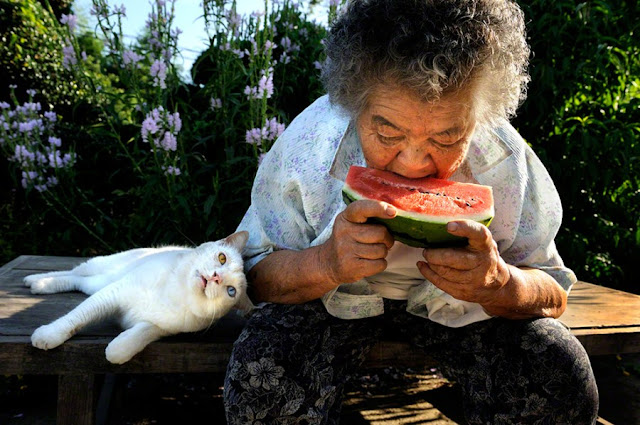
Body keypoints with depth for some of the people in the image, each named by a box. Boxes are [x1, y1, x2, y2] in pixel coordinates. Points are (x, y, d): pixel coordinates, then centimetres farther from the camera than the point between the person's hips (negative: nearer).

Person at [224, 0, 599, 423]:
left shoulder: (504, 161, -23)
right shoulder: (307, 144, -26)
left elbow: (553, 297, -12)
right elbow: (255, 277, -17)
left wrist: (501, 284, -38)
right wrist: (325, 265, -40)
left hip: (457, 304, 2)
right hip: (333, 294, -1)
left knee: (562, 380, -20)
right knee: (260, 377, -28)